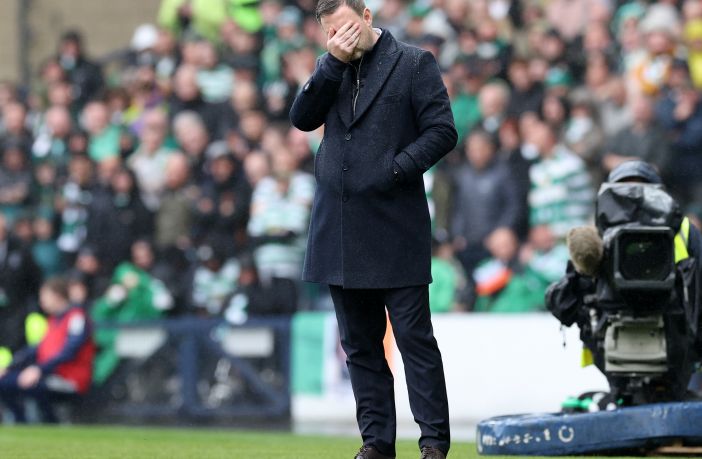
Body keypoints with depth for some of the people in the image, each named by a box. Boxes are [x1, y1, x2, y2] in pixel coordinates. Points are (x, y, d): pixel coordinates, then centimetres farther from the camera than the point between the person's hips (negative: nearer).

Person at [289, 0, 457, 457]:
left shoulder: (414, 63, -2)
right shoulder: (332, 69, 13)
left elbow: (442, 131, -6)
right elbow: (302, 118, 1)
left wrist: (396, 168, -16)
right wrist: (334, 62, -8)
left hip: (394, 227, -5)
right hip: (340, 229, 6)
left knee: (415, 337, -4)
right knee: (360, 343, 9)